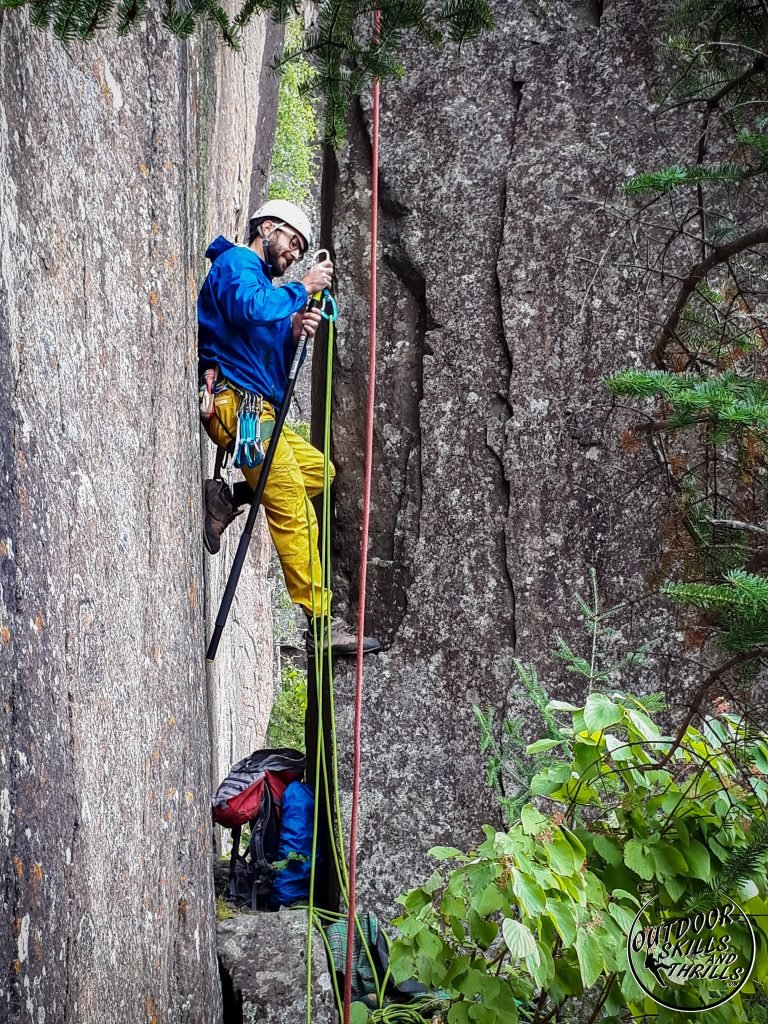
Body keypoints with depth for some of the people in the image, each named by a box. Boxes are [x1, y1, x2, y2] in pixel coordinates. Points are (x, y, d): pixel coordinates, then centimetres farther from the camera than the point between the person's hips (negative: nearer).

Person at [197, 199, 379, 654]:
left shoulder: (259, 278, 27)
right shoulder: (236, 262, -1)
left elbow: (268, 352, 18)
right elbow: (249, 310, -23)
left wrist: (293, 332, -1)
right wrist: (301, 289, -11)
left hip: (258, 407, 10)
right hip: (235, 400, -10)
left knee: (317, 467, 16)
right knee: (294, 512, -11)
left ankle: (228, 499, 4)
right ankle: (321, 622, -10)